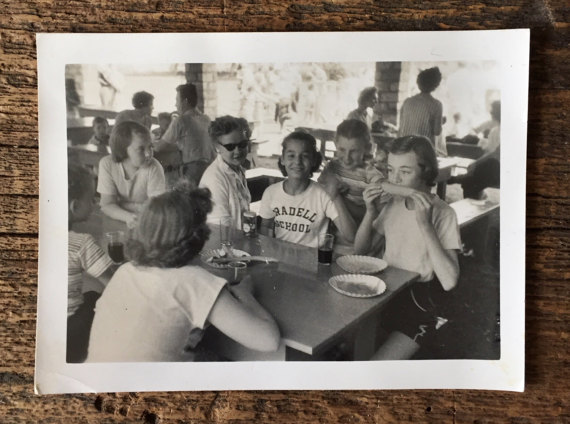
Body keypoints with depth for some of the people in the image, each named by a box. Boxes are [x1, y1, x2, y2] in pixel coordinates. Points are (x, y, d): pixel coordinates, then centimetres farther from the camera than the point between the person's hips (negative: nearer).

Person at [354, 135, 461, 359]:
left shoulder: (442, 213, -15)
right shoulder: (393, 204, 4)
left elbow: (449, 281, -25)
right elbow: (360, 250, 7)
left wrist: (425, 224, -31)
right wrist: (370, 212, -9)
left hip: (419, 304, -5)